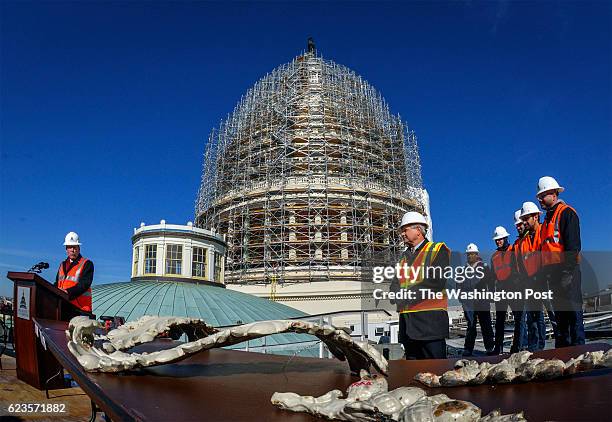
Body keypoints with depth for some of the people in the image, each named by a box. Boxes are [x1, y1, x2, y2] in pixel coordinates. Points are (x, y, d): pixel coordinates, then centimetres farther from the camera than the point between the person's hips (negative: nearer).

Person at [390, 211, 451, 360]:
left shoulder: (438, 250, 0)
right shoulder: (404, 256, 21)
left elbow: (436, 281, -13)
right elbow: (395, 283, 13)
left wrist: (407, 295, -13)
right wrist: (399, 297, -9)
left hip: (430, 318, -6)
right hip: (407, 320, 6)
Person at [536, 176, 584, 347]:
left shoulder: (566, 213, -5)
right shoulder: (548, 218, 22)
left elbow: (573, 245, -15)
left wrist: (568, 272, -20)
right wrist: (544, 272, 16)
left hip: (566, 270, -9)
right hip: (552, 272, 9)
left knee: (572, 312, -7)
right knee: (559, 312, 11)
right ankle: (562, 347, 16)